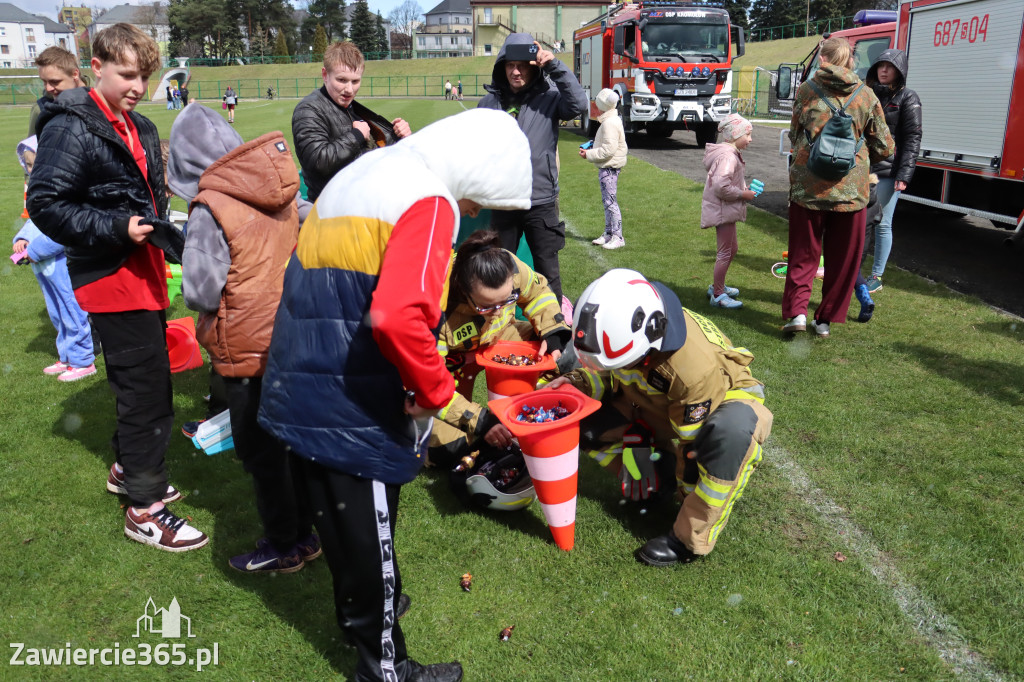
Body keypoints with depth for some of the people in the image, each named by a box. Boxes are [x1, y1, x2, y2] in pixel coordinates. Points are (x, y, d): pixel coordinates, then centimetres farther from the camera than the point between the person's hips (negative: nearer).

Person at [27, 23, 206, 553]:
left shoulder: (141, 130, 15)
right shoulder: (71, 128, -11)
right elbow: (45, 203, -16)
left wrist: (167, 239, 11)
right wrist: (118, 228, -22)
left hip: (142, 271, 9)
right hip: (112, 276, -9)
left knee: (146, 380, 18)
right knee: (147, 388, -6)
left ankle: (128, 467, 38)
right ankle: (144, 508, 5)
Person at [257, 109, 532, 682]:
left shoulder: (362, 173, 13)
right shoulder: (430, 204, -18)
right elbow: (398, 317, -34)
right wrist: (435, 389, -18)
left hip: (299, 393, 9)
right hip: (354, 413, -9)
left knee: (338, 520, 26)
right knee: (370, 541, 9)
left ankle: (358, 613, 48)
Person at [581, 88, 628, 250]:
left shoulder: (609, 123, -18)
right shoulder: (613, 120, 14)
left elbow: (608, 150, -23)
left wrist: (588, 154, -16)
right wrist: (592, 147, 15)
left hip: (609, 168, -11)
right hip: (607, 167, 11)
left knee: (610, 201, -8)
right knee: (607, 201, 15)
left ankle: (618, 237, -6)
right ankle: (608, 234, 24)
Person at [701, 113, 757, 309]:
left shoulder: (731, 153, 13)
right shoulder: (727, 156, -21)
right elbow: (721, 186, -30)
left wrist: (744, 188, 8)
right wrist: (743, 194, -20)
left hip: (727, 210, 11)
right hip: (723, 210, -11)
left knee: (732, 249, 21)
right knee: (725, 252, -3)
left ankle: (717, 286, 35)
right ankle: (718, 296, 6)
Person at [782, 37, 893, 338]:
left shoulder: (806, 90, -2)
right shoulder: (866, 96, 1)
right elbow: (884, 147, 6)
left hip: (808, 186, -1)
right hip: (851, 189, 1)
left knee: (803, 253, 11)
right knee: (842, 259, 13)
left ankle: (796, 311, -2)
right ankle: (825, 320, 18)